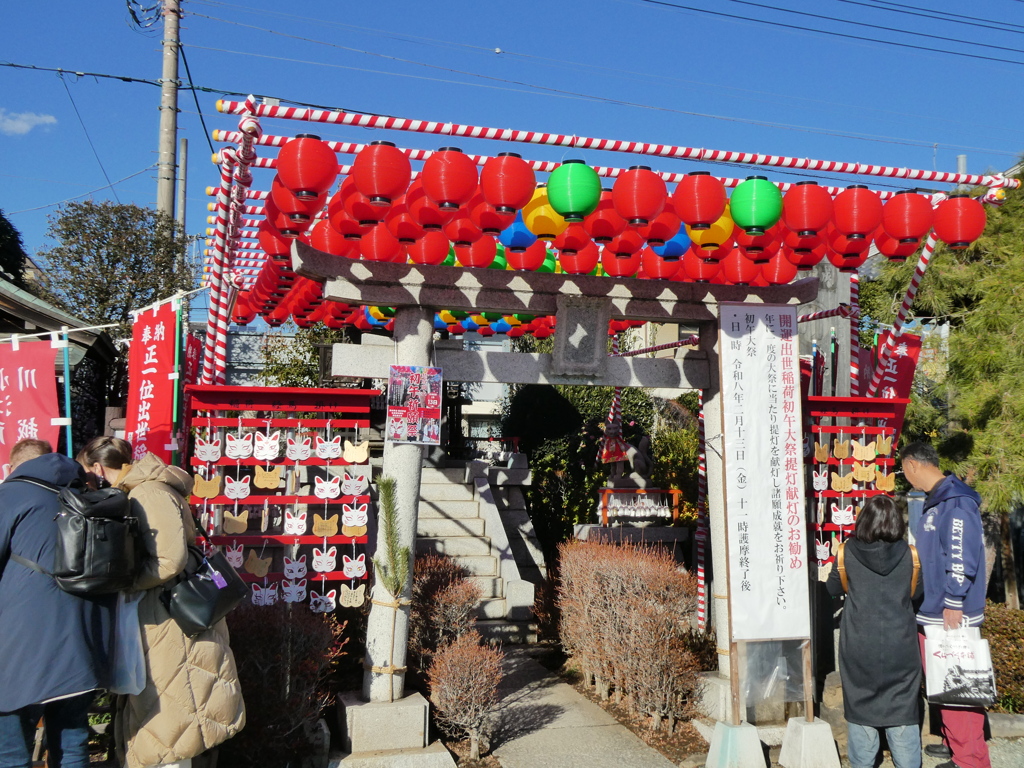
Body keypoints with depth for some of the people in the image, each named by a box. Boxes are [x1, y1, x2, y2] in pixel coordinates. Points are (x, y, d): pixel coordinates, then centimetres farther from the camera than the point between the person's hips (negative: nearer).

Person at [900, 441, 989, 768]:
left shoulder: (957, 501, -18)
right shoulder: (934, 501, 12)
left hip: (952, 614, -10)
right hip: (931, 612, 10)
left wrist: (952, 603, -21)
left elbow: (962, 558, -23)